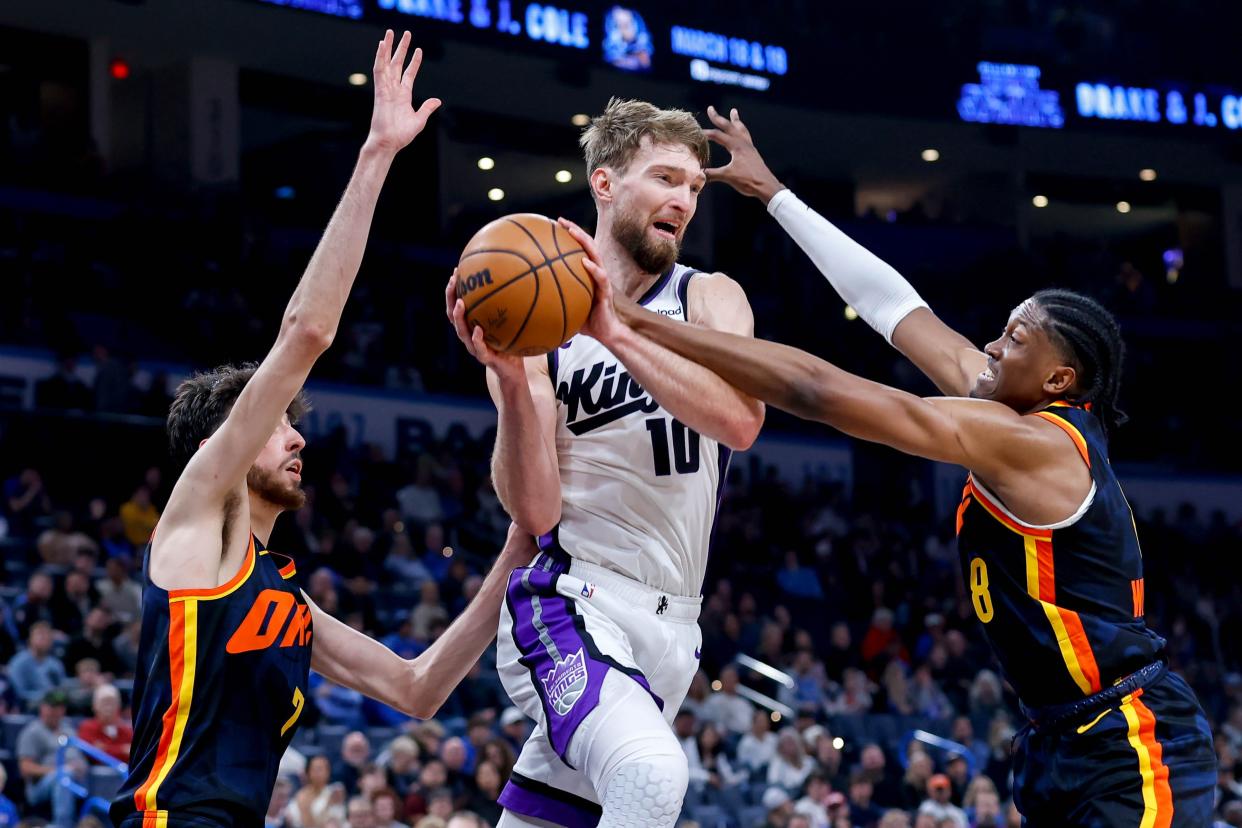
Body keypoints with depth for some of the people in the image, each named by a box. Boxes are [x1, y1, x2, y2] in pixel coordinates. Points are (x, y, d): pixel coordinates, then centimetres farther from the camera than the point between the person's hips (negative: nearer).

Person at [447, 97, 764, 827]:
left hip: (669, 625, 4)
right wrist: (511, 380, -24)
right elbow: (536, 511, -10)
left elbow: (741, 420, -17)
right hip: (571, 605, -4)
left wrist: (612, 330, -25)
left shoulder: (710, 299, 6)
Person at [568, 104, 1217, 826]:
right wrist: (772, 192, 19)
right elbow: (894, 305, 14)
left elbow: (818, 392, -20)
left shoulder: (1032, 441, -15)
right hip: (1065, 741, 9)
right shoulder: (1030, 417, 9)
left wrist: (638, 322, -19)